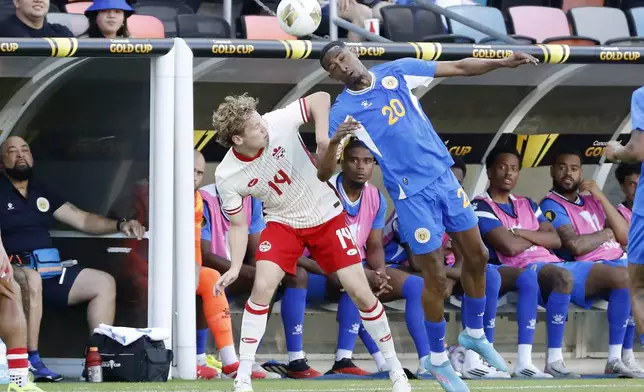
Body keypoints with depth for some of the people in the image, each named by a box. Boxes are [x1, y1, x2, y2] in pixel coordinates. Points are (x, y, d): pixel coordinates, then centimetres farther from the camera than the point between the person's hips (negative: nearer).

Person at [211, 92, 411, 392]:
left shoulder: (278, 123, -24)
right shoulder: (226, 177, -20)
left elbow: (320, 98, -13)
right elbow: (238, 224, -8)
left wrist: (323, 141, -25)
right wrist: (235, 267, -19)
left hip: (326, 216, 0)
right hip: (282, 223, 0)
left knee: (360, 292, -3)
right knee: (262, 287, -20)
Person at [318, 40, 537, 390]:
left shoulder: (397, 72, 0)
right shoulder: (343, 111, -10)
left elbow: (459, 68, 5)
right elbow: (323, 175, -15)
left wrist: (504, 62, -4)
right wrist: (333, 144, -35)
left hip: (443, 177, 5)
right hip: (411, 194, -4)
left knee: (477, 256, 12)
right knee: (436, 279, -3)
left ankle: (474, 334, 34)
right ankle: (438, 360, 16)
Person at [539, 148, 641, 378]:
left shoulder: (591, 201, 23)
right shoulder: (552, 206, 1)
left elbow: (624, 236, 11)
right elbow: (576, 245, -14)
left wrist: (601, 197, 5)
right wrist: (607, 232, 4)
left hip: (617, 262, 8)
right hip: (583, 270, -8)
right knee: (625, 277, -36)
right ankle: (614, 360, -35)